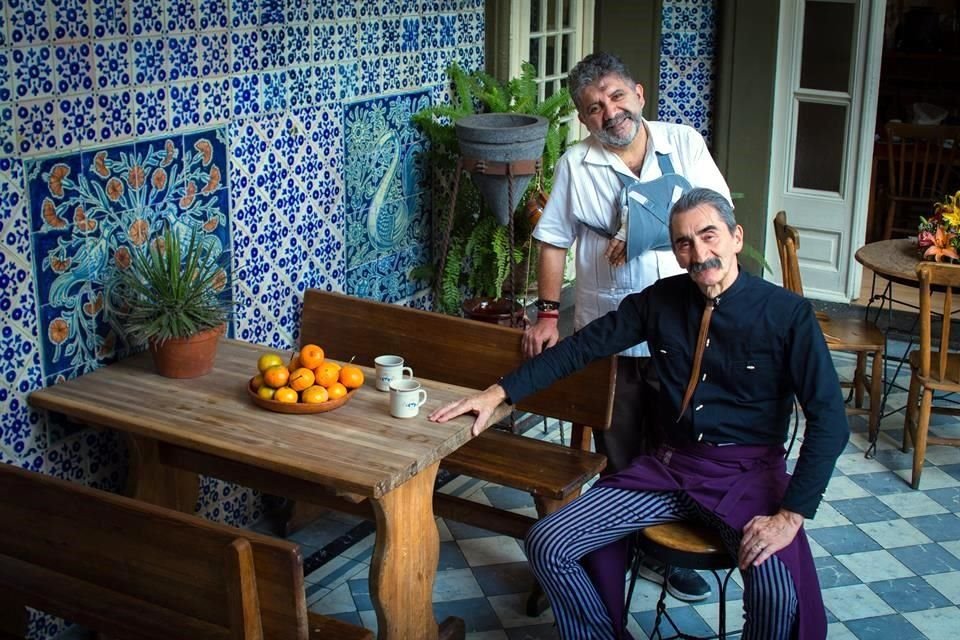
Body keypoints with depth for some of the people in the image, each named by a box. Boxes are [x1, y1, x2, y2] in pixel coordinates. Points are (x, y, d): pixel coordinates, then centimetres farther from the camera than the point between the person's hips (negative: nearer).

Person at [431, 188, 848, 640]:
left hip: (749, 471, -4)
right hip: (671, 466, 4)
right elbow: (582, 346, 7)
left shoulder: (787, 314, -9)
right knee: (547, 545, -10)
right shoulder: (661, 300, 2)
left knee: (779, 597, -32)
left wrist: (790, 516, -22)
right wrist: (498, 393, -3)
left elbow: (829, 419, -13)